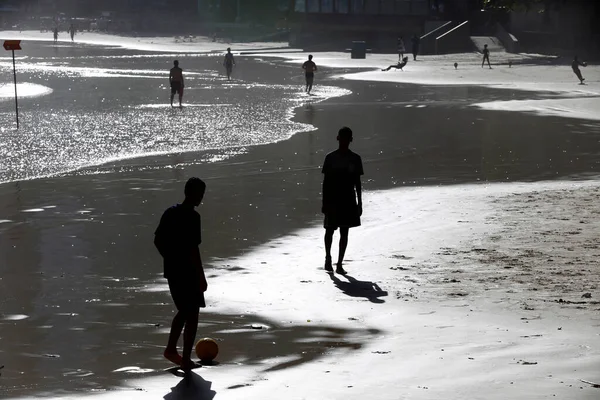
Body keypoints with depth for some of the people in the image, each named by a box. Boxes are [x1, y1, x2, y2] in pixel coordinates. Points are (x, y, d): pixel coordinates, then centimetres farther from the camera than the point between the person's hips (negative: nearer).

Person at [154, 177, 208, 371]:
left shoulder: (170, 212, 5)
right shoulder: (192, 217, -18)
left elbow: (158, 240, 11)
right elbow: (193, 249, -21)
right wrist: (202, 276, -15)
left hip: (171, 271, 8)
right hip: (188, 273, -7)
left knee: (184, 311, 23)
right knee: (192, 314, 4)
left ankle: (171, 349, 23)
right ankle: (186, 360, 5)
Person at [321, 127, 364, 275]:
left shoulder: (355, 159, 4)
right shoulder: (331, 158, 0)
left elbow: (357, 183, 7)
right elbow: (326, 181, 1)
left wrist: (359, 203, 4)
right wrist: (324, 203, -2)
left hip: (349, 202, 1)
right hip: (332, 201, -1)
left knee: (344, 232, 2)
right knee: (330, 229, 0)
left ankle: (339, 264, 7)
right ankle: (328, 257, 23)